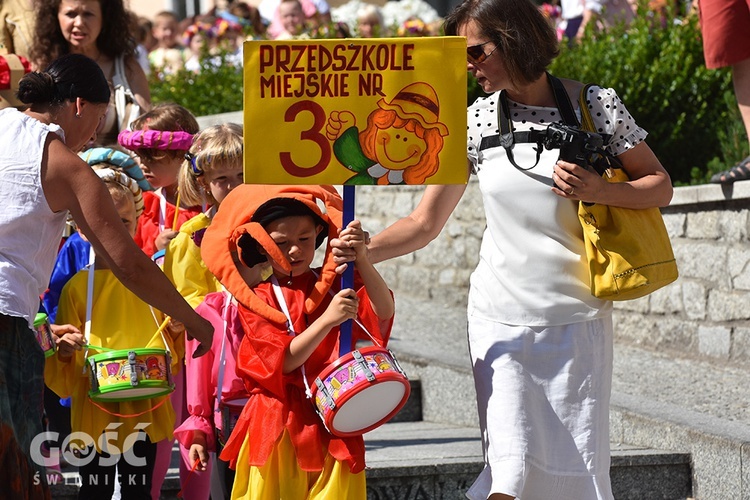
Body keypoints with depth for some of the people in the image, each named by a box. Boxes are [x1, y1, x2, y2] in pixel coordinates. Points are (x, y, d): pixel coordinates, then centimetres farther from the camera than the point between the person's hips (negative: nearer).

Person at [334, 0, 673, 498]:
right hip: (502, 320, 0)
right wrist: (364, 251, -15)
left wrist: (598, 190, -14)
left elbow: (660, 186, 5)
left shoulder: (596, 104, -2)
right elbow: (425, 223, 3)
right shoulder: (475, 121, 2)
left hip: (578, 320, 0)